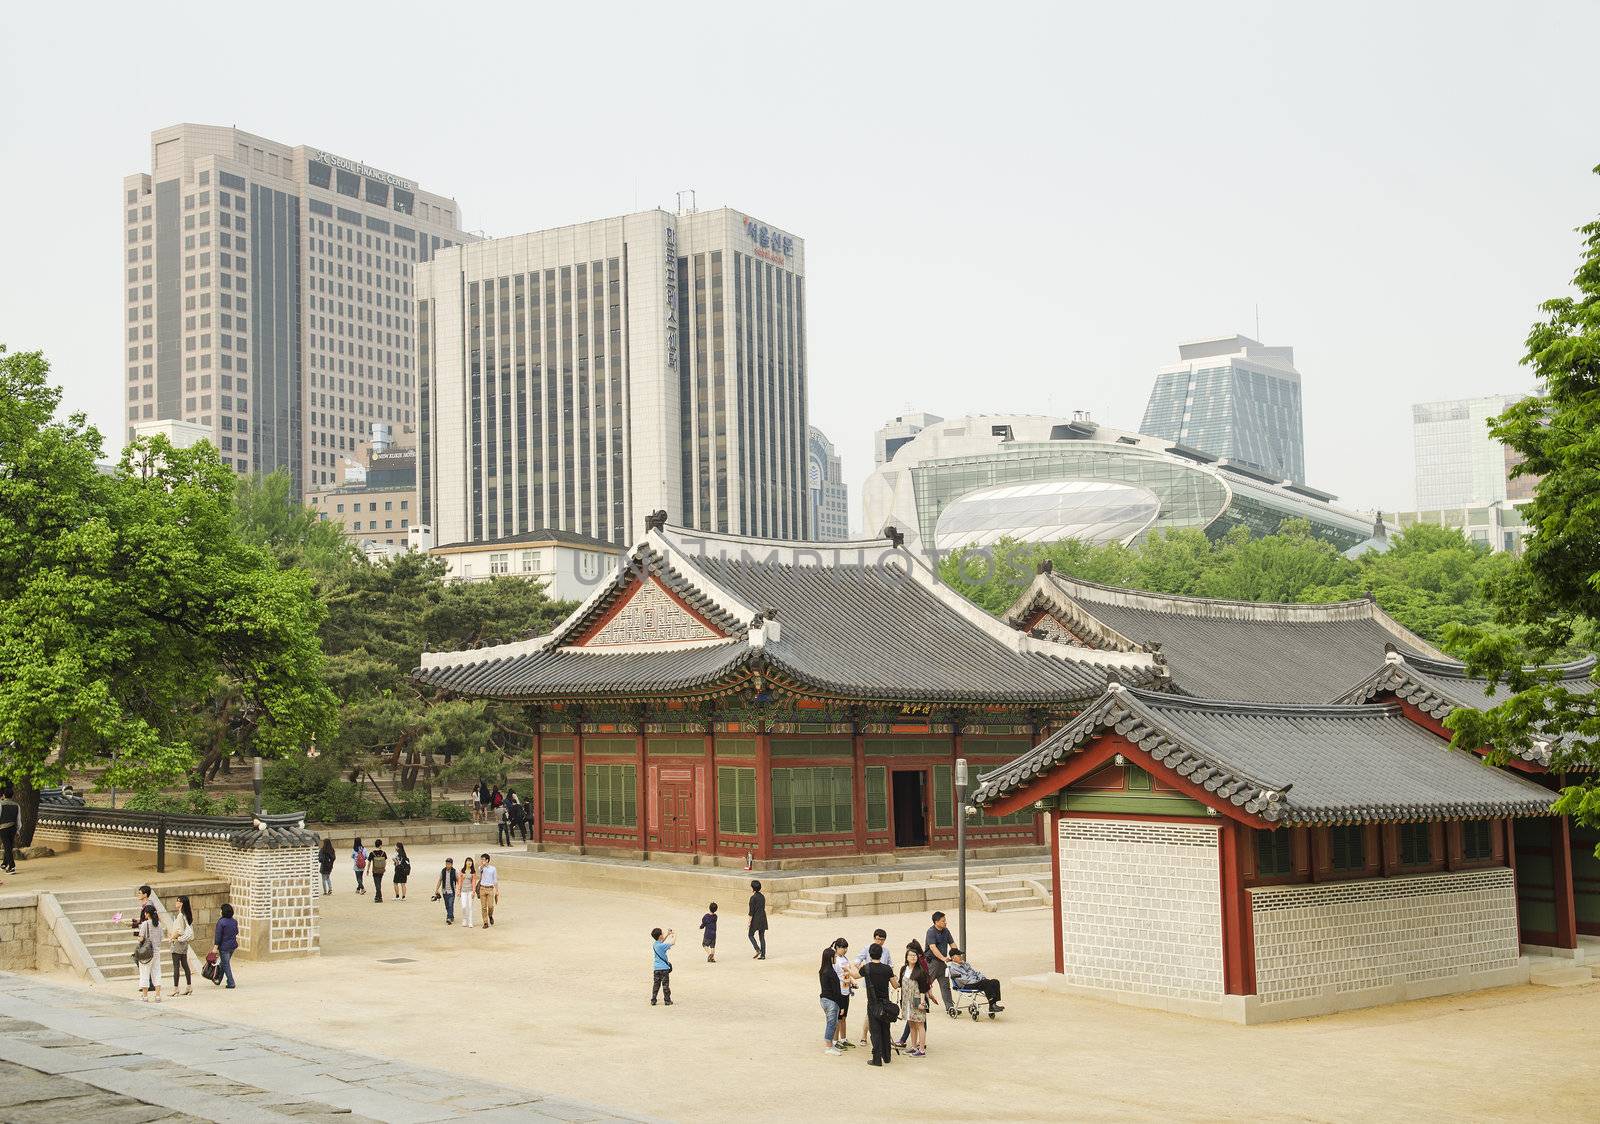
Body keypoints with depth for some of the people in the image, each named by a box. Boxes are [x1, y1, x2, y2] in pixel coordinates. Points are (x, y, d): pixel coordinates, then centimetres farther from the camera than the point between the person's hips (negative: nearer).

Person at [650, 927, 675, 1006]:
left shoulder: (654, 944, 3)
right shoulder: (661, 946, -19)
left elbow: (661, 941, 23)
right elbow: (672, 943, -15)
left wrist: (668, 934, 20)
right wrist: (675, 936, 2)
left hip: (656, 968, 6)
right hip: (664, 967, -6)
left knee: (656, 984, 10)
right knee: (665, 984, 2)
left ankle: (653, 1000, 8)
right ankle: (667, 1000, 7)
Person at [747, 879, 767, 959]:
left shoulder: (753, 897, -14)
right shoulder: (762, 896, 7)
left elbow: (751, 911, -14)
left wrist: (749, 922, -9)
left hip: (755, 919, -6)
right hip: (763, 918, 6)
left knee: (751, 935, 10)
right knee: (762, 936, 9)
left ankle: (758, 950, -8)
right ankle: (763, 955, 7)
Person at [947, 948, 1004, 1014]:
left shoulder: (965, 964, 23)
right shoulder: (953, 968, -5)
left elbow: (976, 972, 22)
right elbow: (964, 979, -15)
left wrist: (984, 978, 4)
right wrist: (978, 981, -18)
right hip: (967, 986, -9)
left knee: (995, 982, -13)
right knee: (987, 983, -32)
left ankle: (994, 1003, -24)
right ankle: (992, 1006, -32)